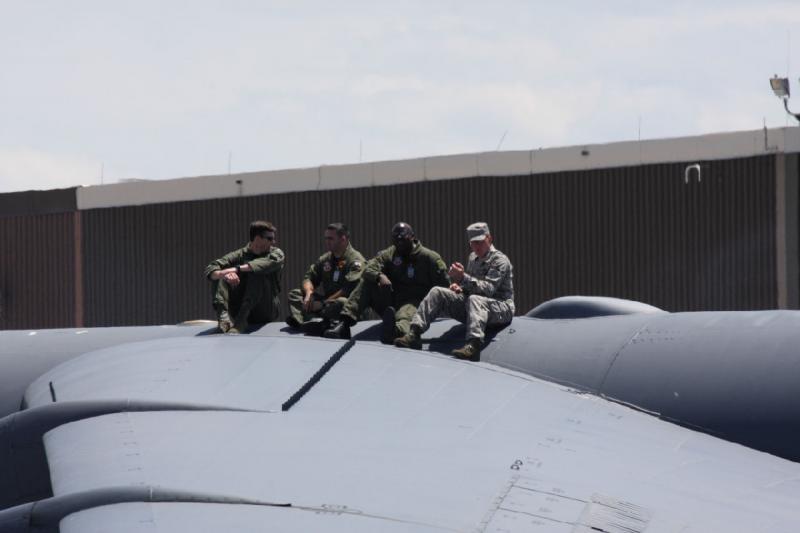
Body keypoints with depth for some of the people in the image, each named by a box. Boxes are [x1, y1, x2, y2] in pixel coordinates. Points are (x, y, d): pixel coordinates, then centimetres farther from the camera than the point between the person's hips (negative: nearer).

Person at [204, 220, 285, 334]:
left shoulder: (276, 253, 2)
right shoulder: (240, 255, 3)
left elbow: (269, 263, -24)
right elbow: (211, 269, -10)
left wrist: (238, 269, -35)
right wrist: (222, 274, -35)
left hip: (265, 312, -2)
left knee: (256, 273, -23)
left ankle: (240, 323, -38)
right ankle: (223, 315, -36)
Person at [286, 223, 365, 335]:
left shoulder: (355, 260, -10)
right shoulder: (325, 259, 16)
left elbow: (349, 289, -20)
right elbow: (309, 278, 17)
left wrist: (323, 303, -20)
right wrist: (309, 293, -8)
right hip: (327, 300, 8)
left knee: (341, 303, -40)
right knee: (294, 294, -2)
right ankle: (300, 321, -34)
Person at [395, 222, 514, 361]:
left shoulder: (500, 260, -10)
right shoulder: (473, 258, 16)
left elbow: (488, 289, -24)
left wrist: (463, 278, -34)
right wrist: (460, 287, 6)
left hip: (501, 308, -8)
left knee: (475, 300, -41)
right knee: (437, 292, -4)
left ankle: (473, 346, -62)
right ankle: (414, 334, -18)